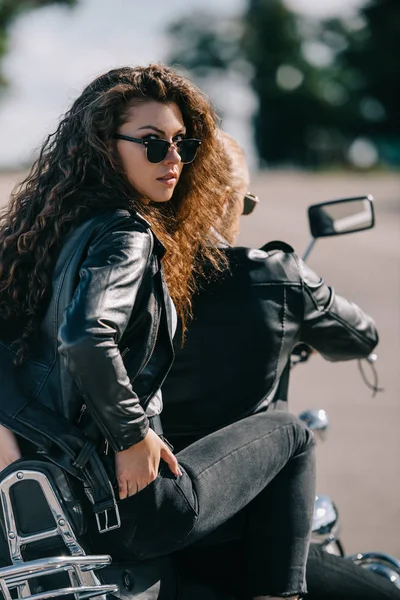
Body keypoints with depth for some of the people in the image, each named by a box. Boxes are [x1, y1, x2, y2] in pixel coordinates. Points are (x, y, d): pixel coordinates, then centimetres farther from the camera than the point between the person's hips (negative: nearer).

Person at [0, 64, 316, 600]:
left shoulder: (70, 224, 11)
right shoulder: (126, 233, -16)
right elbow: (86, 338, -33)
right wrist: (134, 435, -21)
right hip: (125, 504, -9)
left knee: (259, 515, 31)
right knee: (289, 435, 14)